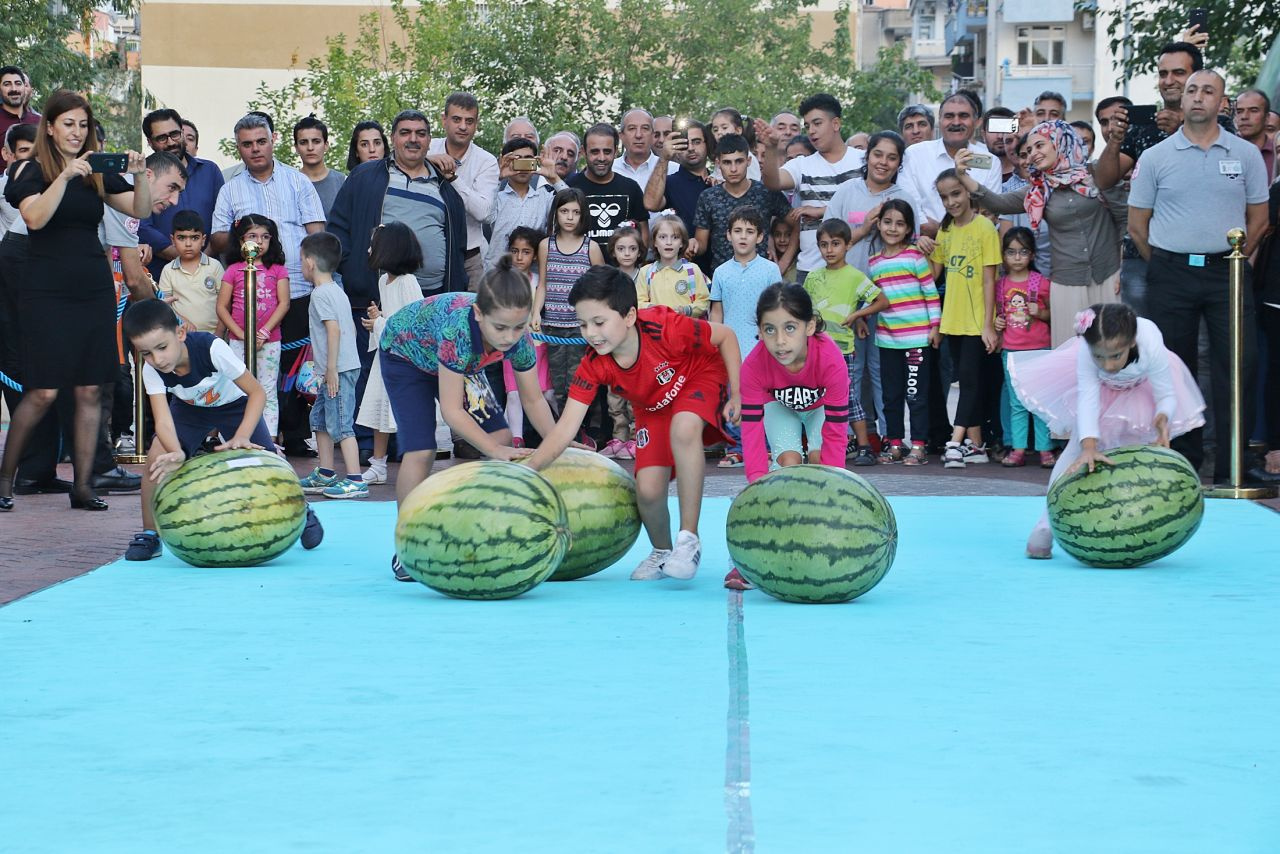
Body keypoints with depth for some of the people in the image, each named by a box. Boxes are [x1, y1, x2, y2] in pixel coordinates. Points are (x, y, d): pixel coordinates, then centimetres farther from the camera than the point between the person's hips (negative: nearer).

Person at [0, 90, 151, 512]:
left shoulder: (97, 173, 12)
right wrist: (65, 176, -28)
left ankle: (83, 485, 6)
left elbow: (141, 210, 4)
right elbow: (35, 217, -19)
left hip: (94, 290, 5)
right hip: (47, 292, -4)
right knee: (44, 392, -7)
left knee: (90, 390, 2)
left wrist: (139, 177, -14)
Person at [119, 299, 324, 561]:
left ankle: (301, 512, 17)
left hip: (234, 404, -2)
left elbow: (257, 393, -32)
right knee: (157, 455, -21)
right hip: (190, 408, 2)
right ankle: (149, 535, -5)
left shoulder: (211, 348, -38)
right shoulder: (151, 371, -28)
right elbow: (163, 420, -37)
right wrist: (176, 453, -58)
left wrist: (242, 436, -46)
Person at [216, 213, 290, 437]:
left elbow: (284, 303, -3)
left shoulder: (277, 270, 5)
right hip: (238, 341, 0)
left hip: (269, 341, 0)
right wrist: (241, 334, -10)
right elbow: (222, 307, 1)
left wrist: (263, 333, -12)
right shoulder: (233, 271, 4)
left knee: (268, 393, 3)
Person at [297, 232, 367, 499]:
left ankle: (355, 481, -12)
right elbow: (351, 328, 20)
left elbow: (334, 329, -21)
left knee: (340, 424, -10)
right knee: (319, 419, 19)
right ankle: (325, 475, 24)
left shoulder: (321, 294, -12)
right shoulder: (337, 291, 17)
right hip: (346, 365, 10)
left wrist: (331, 369, -21)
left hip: (338, 369, -10)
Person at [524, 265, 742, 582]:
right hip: (652, 409, 4)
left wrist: (737, 394, -20)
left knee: (683, 429, -38)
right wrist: (526, 470, -41)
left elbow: (726, 335, -20)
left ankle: (689, 538, -25)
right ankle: (662, 553, 20)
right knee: (648, 490, -14)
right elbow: (565, 430, -27)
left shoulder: (665, 328, -37)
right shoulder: (593, 365, -26)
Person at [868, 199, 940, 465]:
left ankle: (918, 445, 2)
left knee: (916, 393, -2)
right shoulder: (873, 262, 10)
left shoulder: (915, 256, -3)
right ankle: (894, 443, 17)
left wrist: (935, 326, -6)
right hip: (887, 338, 5)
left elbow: (931, 293, -4)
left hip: (917, 336, -5)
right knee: (891, 394, 10)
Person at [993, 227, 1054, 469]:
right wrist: (996, 323, 0)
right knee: (1016, 403, 7)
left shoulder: (1041, 282, -2)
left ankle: (1045, 449, 3)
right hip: (1010, 350, 3)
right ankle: (1018, 449, 9)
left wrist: (1040, 313, -14)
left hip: (1039, 349, -3)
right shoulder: (1000, 284, 7)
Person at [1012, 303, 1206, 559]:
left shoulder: (1152, 349, -43)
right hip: (1099, 385, 0)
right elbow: (1088, 399, -47)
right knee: (1079, 446, -8)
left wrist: (1163, 418, -53)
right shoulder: (1086, 354, -42)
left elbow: (1167, 395, -31)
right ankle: (1046, 526, -3)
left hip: (1141, 387, 0)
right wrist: (1089, 447, -61)